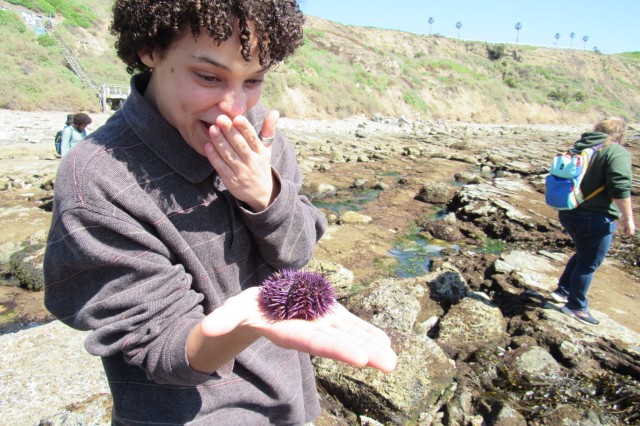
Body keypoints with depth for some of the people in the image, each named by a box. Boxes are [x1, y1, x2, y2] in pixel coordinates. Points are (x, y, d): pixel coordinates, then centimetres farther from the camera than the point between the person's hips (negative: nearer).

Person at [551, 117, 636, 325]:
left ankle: (563, 290, 32)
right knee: (589, 263, 6)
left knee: (583, 254, 26)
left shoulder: (579, 147, 11)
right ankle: (576, 306, 18)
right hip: (595, 219, -8)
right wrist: (628, 218, -15)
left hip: (568, 213, 8)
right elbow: (620, 189, -21)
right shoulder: (617, 153, -11)